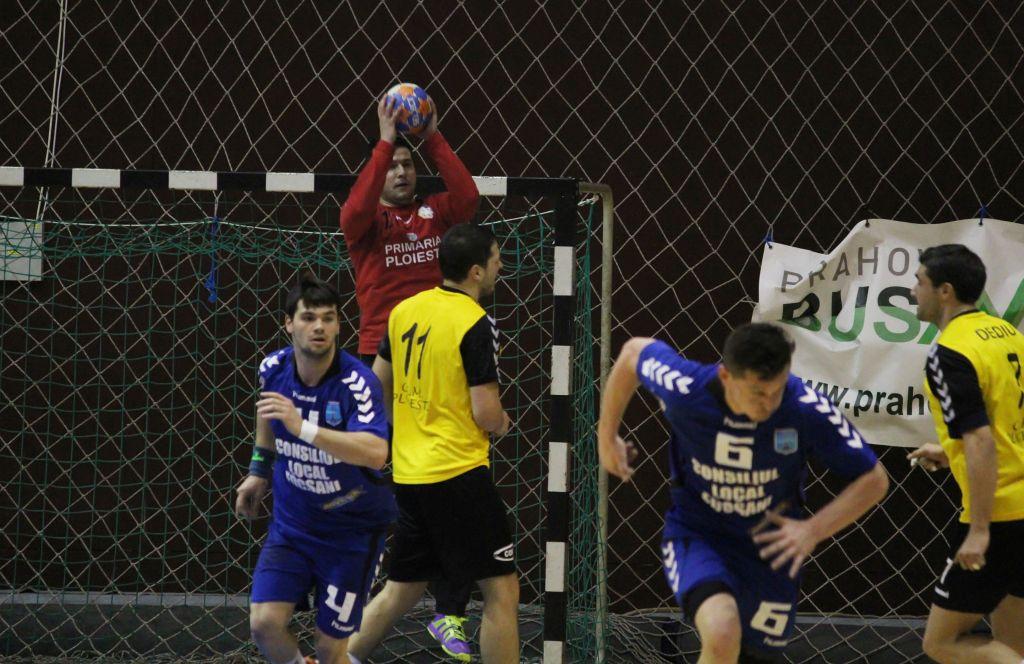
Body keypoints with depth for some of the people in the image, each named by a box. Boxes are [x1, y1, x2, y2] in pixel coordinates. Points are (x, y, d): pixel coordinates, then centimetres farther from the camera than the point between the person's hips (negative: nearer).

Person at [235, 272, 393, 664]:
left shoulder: (358, 382, -25)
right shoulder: (273, 369, -8)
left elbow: (376, 454, -42)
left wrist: (303, 428, -49)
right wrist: (260, 471, 21)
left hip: (353, 531, -4)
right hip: (291, 524, 4)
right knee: (265, 624, -12)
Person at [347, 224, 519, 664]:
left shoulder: (405, 310, 8)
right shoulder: (476, 324, -14)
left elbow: (378, 383, 18)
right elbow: (487, 414, -16)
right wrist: (501, 424, 6)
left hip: (408, 474, 8)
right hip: (459, 475, -8)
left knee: (402, 589, 20)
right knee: (501, 591, -2)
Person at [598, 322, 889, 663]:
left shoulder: (808, 410, -24)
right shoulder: (685, 390, -24)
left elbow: (873, 480, -13)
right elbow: (634, 351, -1)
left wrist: (813, 530, -27)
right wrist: (607, 438, 7)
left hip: (771, 547, 2)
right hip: (696, 535, -2)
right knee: (722, 634, -32)